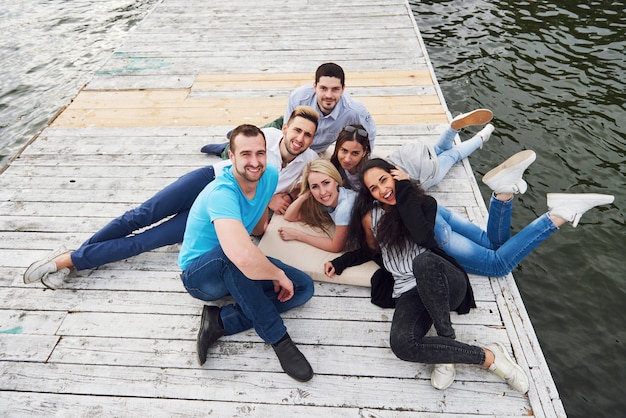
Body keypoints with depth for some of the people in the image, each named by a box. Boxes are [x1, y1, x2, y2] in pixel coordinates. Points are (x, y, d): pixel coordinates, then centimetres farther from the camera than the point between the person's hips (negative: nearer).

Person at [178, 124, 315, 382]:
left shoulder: (269, 176, -10)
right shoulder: (222, 193, -33)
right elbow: (243, 257, -48)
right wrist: (279, 274, -33)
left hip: (234, 273, 7)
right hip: (199, 274, -7)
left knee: (303, 287, -8)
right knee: (231, 252, -40)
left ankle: (221, 321, -14)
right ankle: (278, 339, -26)